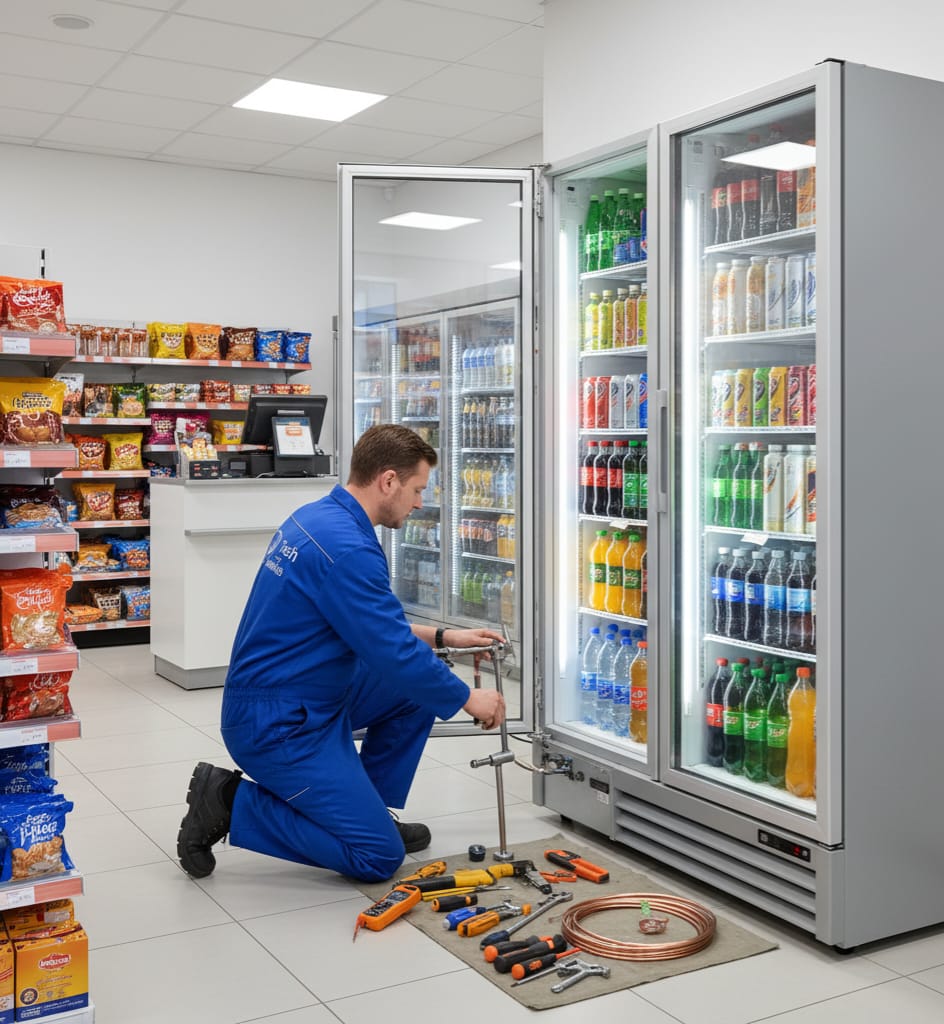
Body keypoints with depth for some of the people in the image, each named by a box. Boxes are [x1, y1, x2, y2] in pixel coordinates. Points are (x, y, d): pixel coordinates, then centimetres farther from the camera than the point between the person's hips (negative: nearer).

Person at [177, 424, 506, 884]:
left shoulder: (317, 517, 6)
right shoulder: (348, 549, -26)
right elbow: (396, 658, -22)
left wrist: (439, 635, 13)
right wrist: (468, 698, -6)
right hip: (279, 725, -10)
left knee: (419, 686, 10)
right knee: (380, 857, -5)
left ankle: (368, 809, 18)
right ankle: (232, 803, 0)